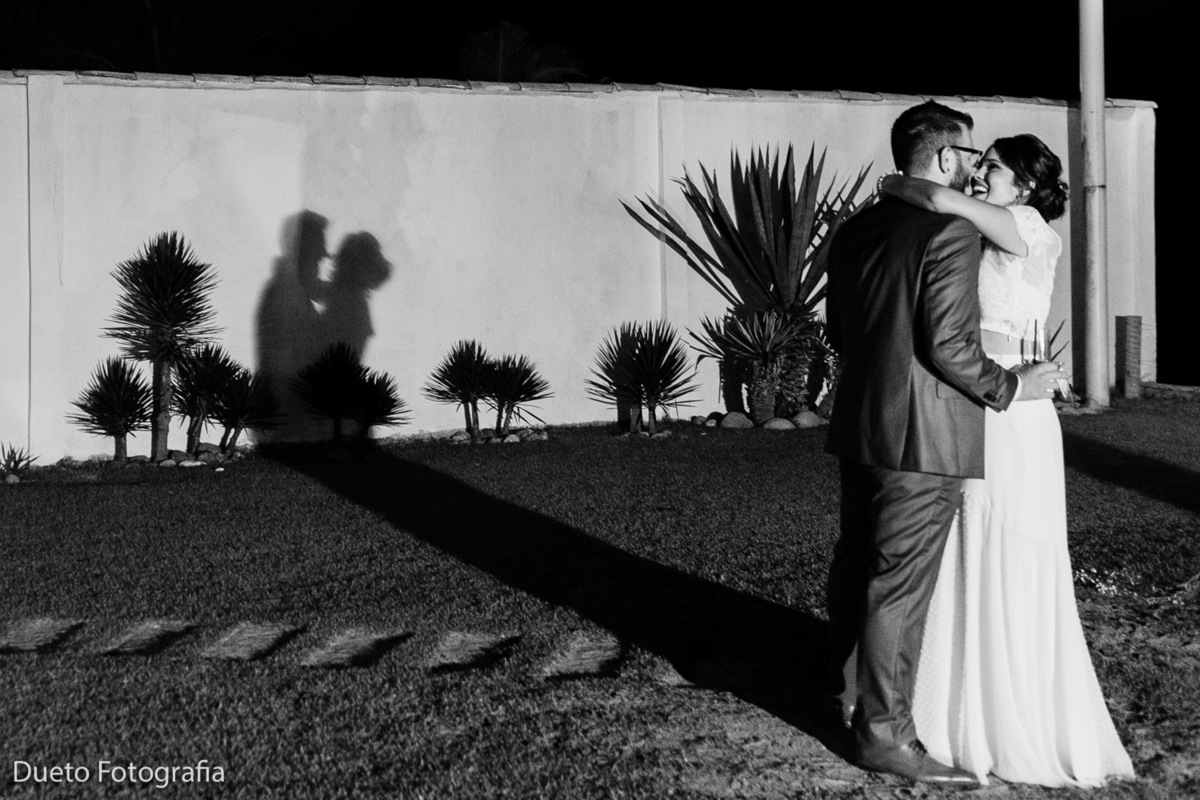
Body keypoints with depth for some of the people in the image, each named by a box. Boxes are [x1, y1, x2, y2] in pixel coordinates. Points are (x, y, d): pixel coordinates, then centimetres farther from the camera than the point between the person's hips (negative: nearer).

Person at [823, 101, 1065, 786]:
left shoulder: (856, 230, 9)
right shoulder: (953, 232, -15)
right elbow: (950, 347, -19)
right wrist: (1012, 387, -5)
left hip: (860, 423, 8)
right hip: (923, 439, -8)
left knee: (857, 564, 19)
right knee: (901, 586, -2)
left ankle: (855, 691, 35)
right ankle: (885, 734, 6)